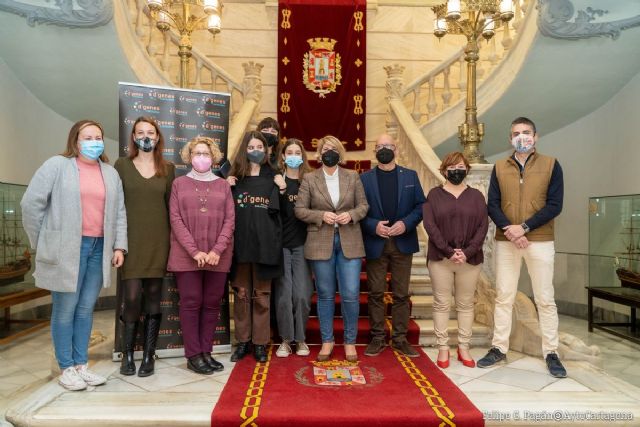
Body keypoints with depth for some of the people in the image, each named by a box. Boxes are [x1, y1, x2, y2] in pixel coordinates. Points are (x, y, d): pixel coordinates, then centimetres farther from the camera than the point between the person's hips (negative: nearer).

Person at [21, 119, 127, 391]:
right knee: (65, 308, 3)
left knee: (86, 308, 10)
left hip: (98, 248, 5)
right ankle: (66, 369, 15)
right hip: (67, 249, -4)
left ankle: (81, 365, 22)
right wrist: (42, 243, -2)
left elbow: (119, 213, 12)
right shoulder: (57, 165, -2)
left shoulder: (110, 173, 13)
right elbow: (31, 203, -4)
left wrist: (119, 246, 4)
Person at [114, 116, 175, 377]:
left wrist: (174, 240, 5)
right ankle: (127, 354, 13)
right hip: (131, 240, -1)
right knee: (132, 297, -7)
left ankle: (149, 355, 15)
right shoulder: (122, 165, 6)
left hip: (158, 241, 2)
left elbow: (171, 206, 10)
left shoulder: (168, 168, 10)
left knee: (153, 297, 5)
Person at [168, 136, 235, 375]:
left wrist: (217, 250, -11)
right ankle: (193, 355, 9)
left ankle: (206, 352, 16)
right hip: (186, 255, -2)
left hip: (218, 256, 2)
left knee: (212, 304, 5)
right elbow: (175, 220, -2)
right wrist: (194, 251, -13)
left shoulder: (223, 185, 10)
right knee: (191, 303, 1)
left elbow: (230, 220, 2)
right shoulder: (179, 184, 6)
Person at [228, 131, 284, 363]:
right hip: (240, 245, 1)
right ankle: (243, 341, 20)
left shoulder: (272, 177, 6)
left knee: (261, 296, 6)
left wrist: (282, 190, -8)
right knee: (241, 294, 8)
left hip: (264, 245, -1)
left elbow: (283, 213, 4)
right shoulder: (235, 176, 8)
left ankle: (260, 343, 16)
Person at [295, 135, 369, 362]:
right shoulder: (309, 179, 3)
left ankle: (350, 342, 17)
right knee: (325, 295, 8)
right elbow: (300, 209, 0)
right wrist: (322, 216, -14)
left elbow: (363, 205, 8)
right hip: (321, 243, 0)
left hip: (349, 242, 1)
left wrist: (351, 214, -11)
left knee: (351, 294, -1)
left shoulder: (353, 177, 7)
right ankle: (327, 341, 23)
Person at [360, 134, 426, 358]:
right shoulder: (365, 178, 5)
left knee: (401, 294, 6)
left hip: (402, 242, 1)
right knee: (376, 294, 5)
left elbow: (421, 206, 4)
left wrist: (406, 223, -12)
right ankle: (377, 338, 16)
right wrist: (374, 226, -15)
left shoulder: (410, 176, 8)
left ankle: (400, 338, 17)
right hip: (375, 243, -1)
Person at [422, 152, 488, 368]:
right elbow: (429, 225, -6)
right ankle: (443, 348, 13)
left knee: (466, 304, 8)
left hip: (470, 259, 1)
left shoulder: (475, 196, 8)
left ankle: (464, 348, 19)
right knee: (442, 304, 3)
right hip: (440, 258, -1)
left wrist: (467, 252, -12)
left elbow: (483, 227, 0)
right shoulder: (434, 194, 4)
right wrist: (449, 251, -14)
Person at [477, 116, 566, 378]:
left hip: (540, 242, -1)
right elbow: (492, 205, 1)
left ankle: (551, 353, 16)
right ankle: (499, 348, 16)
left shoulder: (551, 165, 2)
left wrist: (523, 227, -15)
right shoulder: (499, 168, 7)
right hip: (505, 241, 2)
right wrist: (509, 231, -14)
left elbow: (554, 206, -6)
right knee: (503, 297, 7)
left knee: (545, 299, 4)